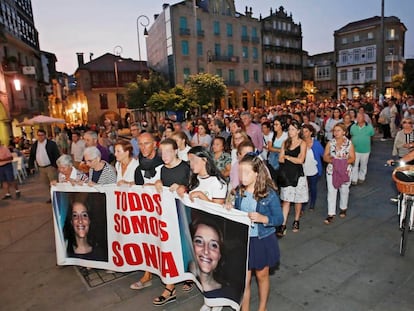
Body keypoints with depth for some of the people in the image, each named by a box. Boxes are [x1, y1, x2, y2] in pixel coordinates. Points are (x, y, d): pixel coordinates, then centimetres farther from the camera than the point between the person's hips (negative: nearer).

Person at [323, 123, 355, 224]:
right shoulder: (330, 143, 0)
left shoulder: (349, 143, -3)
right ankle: (331, 214, 4)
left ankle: (343, 208, 40)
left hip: (345, 171, 0)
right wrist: (332, 160, -20)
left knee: (344, 191, 16)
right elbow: (325, 157, -1)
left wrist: (344, 161, -22)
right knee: (331, 192, -2)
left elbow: (352, 158, -4)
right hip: (331, 171, 0)